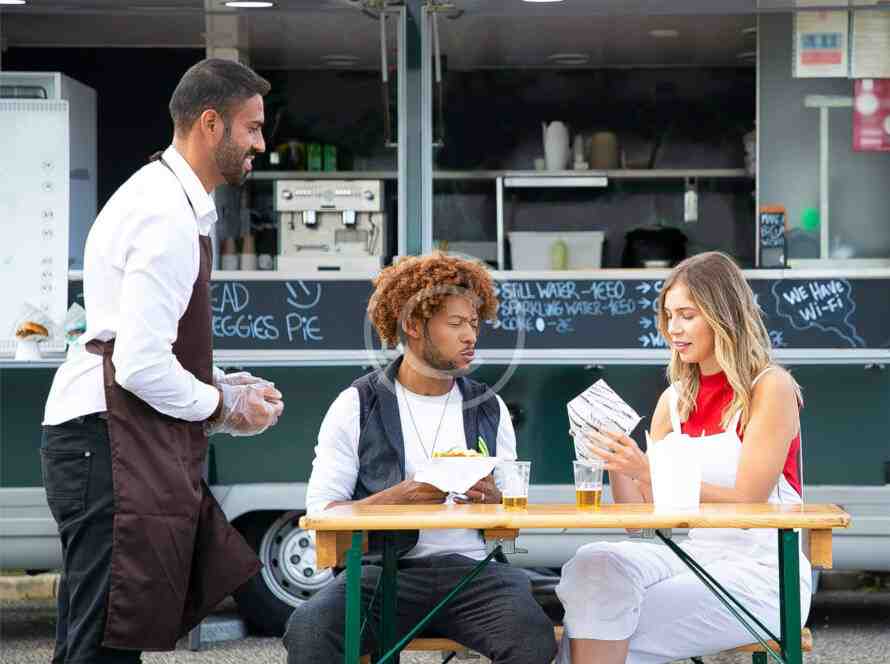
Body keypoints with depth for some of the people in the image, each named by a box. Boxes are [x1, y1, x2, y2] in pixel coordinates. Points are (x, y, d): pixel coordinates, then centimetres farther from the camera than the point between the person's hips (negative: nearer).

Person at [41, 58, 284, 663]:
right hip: (111, 443, -11)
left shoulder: (163, 198, 19)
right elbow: (142, 366, -21)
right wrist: (221, 406, -5)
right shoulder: (169, 218, -15)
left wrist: (228, 387, 13)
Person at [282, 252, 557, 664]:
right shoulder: (357, 407, 5)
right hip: (383, 569, -2)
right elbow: (320, 512, 0)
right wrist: (396, 499, -14)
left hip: (470, 568, 2)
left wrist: (491, 501, -7)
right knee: (309, 630, -33)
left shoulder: (489, 409, 15)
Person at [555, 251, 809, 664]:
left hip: (761, 574, -5)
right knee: (593, 564, -24)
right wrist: (616, 464, -9)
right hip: (694, 558, 5)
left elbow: (747, 504, -14)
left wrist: (648, 471, -21)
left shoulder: (770, 388, -6)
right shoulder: (674, 401, 11)